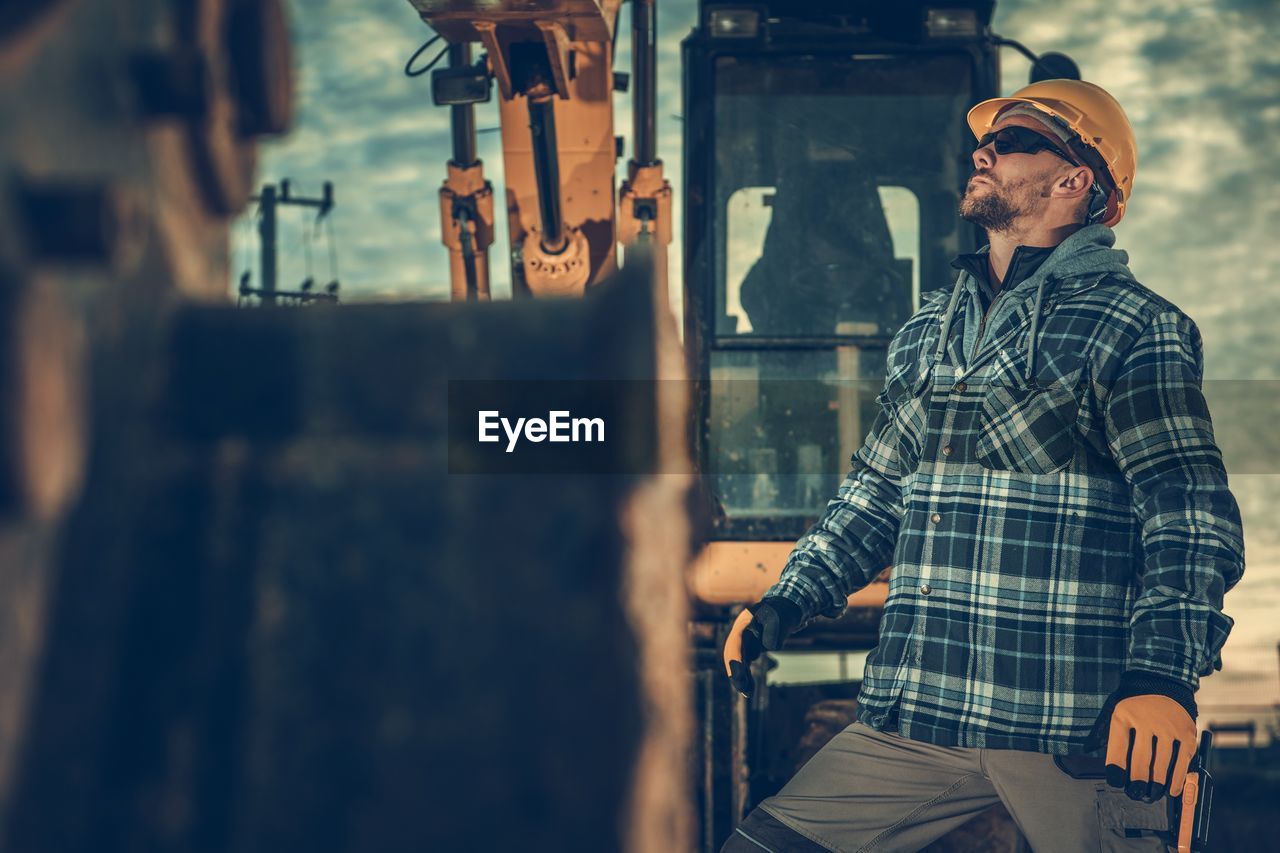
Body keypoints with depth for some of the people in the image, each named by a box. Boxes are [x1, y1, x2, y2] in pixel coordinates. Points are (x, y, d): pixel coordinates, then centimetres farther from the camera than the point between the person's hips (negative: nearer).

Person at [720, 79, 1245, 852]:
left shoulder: (1134, 329, -3)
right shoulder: (927, 334, 18)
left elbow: (1191, 517, -11)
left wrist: (1164, 675, -24)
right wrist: (784, 605, 14)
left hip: (1076, 731, -6)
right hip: (915, 719, 6)